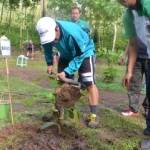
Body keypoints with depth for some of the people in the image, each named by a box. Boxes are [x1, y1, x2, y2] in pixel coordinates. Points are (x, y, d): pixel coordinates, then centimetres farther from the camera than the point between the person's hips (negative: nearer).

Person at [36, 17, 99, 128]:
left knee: (90, 83, -17)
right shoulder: (47, 33, -23)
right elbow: (47, 47, 1)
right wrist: (49, 63, -8)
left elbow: (79, 56, -31)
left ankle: (94, 115, -14)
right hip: (66, 55, 6)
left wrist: (67, 71, -35)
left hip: (84, 53, -6)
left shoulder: (72, 33, -41)